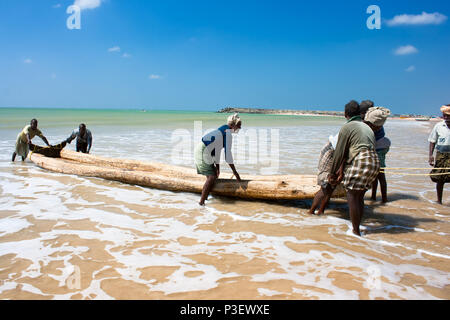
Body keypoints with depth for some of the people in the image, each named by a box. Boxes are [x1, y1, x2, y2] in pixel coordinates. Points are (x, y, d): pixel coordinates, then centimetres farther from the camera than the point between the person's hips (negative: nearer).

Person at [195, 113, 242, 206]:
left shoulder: (222, 131, 19)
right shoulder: (228, 132, -11)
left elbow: (217, 150, 23)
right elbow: (227, 154, -15)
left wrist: (217, 166, 26)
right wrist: (235, 171, -11)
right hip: (202, 152, -10)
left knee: (214, 176, 10)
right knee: (211, 177, -12)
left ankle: (205, 198, 9)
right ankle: (201, 202, -12)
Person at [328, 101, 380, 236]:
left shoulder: (347, 127, 1)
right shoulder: (367, 127, 26)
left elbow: (339, 153, -1)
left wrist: (333, 173, 9)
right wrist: (343, 175, 27)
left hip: (360, 162, -8)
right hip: (375, 162, 8)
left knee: (352, 196, 1)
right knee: (359, 197, 15)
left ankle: (356, 232, 3)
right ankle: (357, 228, 21)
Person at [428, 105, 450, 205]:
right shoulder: (439, 126, 0)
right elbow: (432, 141, 5)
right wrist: (431, 155, -2)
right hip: (441, 155, 1)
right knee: (440, 179, 7)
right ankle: (439, 201, 19)